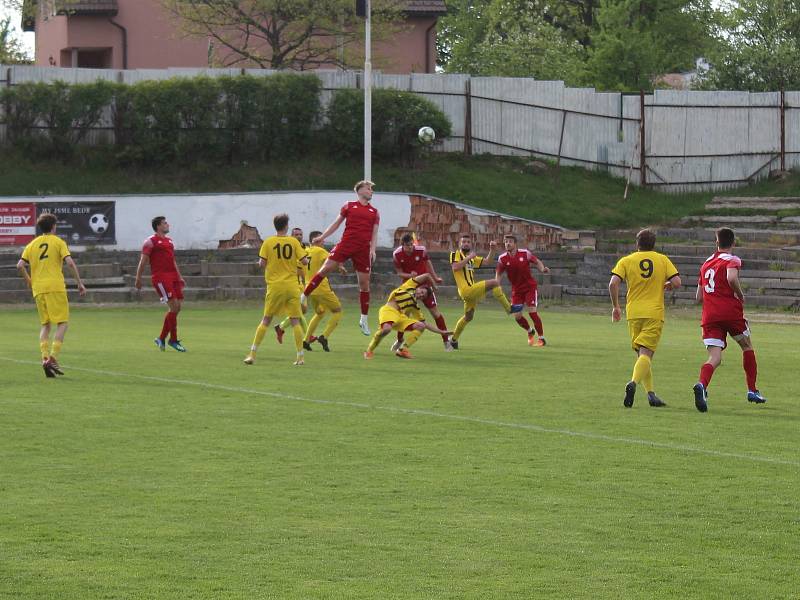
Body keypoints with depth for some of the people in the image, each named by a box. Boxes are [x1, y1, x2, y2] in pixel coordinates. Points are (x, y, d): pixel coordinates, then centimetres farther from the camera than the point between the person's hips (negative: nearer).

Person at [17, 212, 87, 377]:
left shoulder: (32, 244, 13)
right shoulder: (58, 242, 2)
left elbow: (20, 266, 4)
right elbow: (70, 263, -9)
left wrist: (29, 281, 19)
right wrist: (79, 283, -4)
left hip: (38, 289, 4)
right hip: (56, 287, -4)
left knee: (45, 325, 12)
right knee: (63, 323, 1)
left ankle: (45, 357, -3)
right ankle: (53, 357, -15)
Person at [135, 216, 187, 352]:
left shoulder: (169, 241, 22)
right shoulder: (151, 241, -2)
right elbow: (143, 261, -6)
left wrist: (179, 277, 22)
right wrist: (138, 278, -11)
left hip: (172, 276, 8)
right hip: (160, 277, -8)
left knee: (177, 307, 3)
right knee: (174, 306, -14)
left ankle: (161, 338, 14)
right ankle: (173, 340, -7)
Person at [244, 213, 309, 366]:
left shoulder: (268, 242, -2)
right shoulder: (293, 242, 0)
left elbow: (262, 264, -6)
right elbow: (304, 261, -3)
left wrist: (262, 264, 16)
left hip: (274, 286, 0)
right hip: (291, 286, 0)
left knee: (266, 320, 7)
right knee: (295, 320, 3)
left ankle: (252, 354, 3)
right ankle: (300, 356, -1)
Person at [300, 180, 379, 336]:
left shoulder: (374, 212, 13)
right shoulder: (349, 206, 9)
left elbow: (374, 233, 11)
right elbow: (336, 224, 15)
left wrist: (372, 250, -3)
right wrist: (322, 237, 10)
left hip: (363, 249, 1)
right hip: (346, 244, -1)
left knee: (364, 282, 2)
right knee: (325, 269, -12)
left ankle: (364, 320, 11)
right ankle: (303, 297, -2)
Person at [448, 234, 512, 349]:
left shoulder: (472, 257, 22)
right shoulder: (455, 254, -2)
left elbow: (486, 261, 24)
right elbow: (455, 267, -22)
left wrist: (492, 249, 9)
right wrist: (468, 258, -19)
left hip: (471, 291, 9)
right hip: (466, 289, -9)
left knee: (468, 317, 18)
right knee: (495, 283, -18)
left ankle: (453, 340, 28)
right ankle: (508, 308, -14)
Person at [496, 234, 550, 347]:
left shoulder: (525, 253, -11)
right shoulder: (502, 258, -6)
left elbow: (537, 262, 1)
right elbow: (498, 273, 6)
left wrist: (543, 269, -20)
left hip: (530, 287, -3)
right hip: (516, 290, 3)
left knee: (532, 311, -15)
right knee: (517, 316, -2)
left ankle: (542, 338, -4)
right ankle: (530, 331, 30)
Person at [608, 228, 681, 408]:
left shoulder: (626, 261, 4)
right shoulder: (663, 260, 5)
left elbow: (613, 283, -8)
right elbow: (676, 282, -4)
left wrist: (615, 306, 3)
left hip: (634, 312, 2)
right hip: (655, 313, -1)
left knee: (642, 354, 13)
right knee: (646, 354, -10)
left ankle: (651, 392, 8)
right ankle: (634, 383, -36)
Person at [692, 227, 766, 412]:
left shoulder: (706, 263, 18)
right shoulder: (732, 260, -1)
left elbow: (699, 297, 22)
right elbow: (731, 278, -24)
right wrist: (741, 296, -7)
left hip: (709, 315, 4)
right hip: (731, 312, -4)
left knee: (714, 357, -6)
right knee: (747, 346, 21)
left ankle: (702, 384, -36)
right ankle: (752, 391, 24)